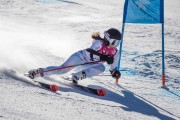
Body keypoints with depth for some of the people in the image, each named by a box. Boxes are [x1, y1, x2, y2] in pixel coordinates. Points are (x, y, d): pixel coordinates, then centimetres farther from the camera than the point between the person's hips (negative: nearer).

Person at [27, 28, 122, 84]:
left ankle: (76, 77, -19)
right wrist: (104, 58, -46)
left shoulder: (114, 53, -2)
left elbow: (113, 68, 8)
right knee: (61, 70, -21)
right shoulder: (99, 43, -21)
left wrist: (115, 73, -15)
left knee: (101, 68, -25)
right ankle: (38, 72, -4)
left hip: (87, 65, 6)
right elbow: (91, 51, -39)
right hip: (80, 57, -6)